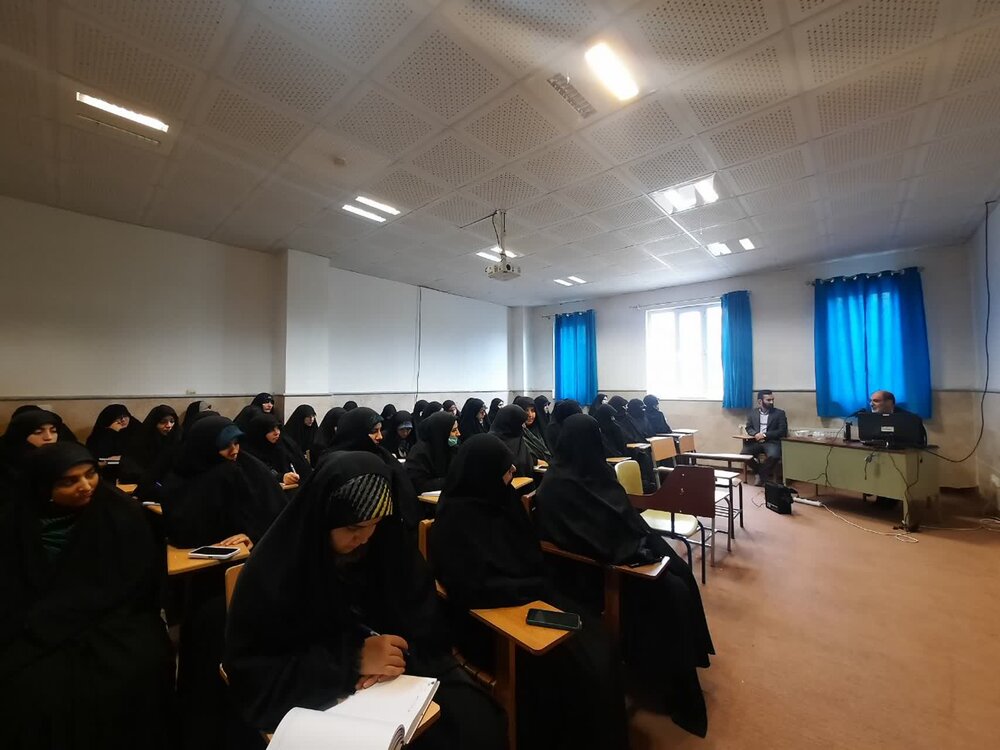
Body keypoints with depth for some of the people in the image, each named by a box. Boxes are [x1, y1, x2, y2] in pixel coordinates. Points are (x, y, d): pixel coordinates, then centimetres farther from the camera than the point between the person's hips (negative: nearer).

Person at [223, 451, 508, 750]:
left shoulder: (391, 545, -8)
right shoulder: (274, 569, -17)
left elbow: (429, 630, -1)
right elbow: (250, 675, -15)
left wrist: (402, 656, -23)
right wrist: (353, 660, -25)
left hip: (401, 682, 3)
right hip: (321, 699, -2)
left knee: (477, 719, -16)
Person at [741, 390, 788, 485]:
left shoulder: (779, 413, 5)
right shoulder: (752, 413, 13)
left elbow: (782, 431, -3)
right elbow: (748, 428, 11)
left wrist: (765, 435, -15)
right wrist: (756, 434, -13)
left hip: (772, 441, -2)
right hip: (756, 441, 2)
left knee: (774, 456, -34)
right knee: (743, 454, -24)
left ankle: (762, 474, -4)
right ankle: (760, 472, 3)